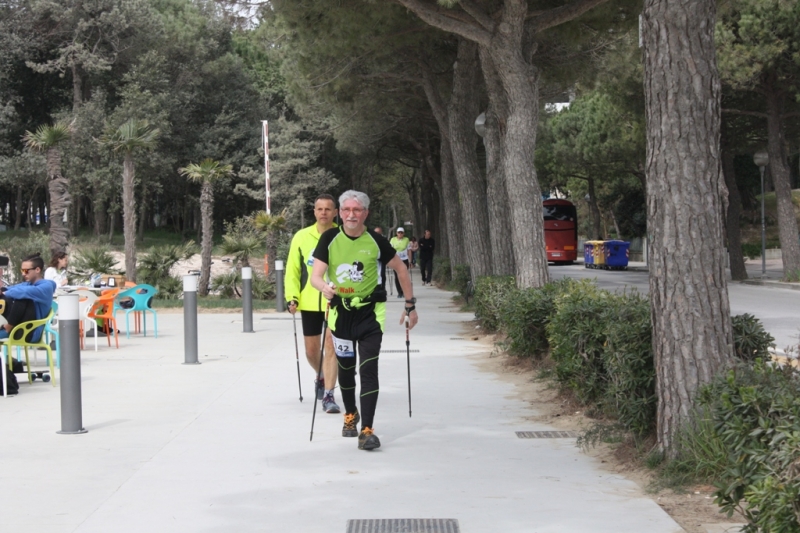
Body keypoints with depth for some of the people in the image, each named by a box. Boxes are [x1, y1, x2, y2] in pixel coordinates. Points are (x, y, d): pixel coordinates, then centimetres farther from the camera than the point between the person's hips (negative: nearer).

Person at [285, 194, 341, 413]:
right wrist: (292, 297, -5)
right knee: (311, 349, 13)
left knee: (332, 347, -10)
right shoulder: (302, 237, 2)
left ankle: (328, 395, -5)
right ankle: (320, 377, 43)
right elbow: (292, 270, 5)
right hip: (309, 303, 2)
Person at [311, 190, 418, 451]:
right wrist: (324, 287, -33)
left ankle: (367, 430, -12)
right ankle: (351, 415, 39)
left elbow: (401, 269, 6)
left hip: (370, 312, -2)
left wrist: (410, 305, 7)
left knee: (369, 370, -11)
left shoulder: (376, 241, -7)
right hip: (340, 311, 2)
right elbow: (315, 276, -9)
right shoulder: (330, 239, -4)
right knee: (345, 368, 15)